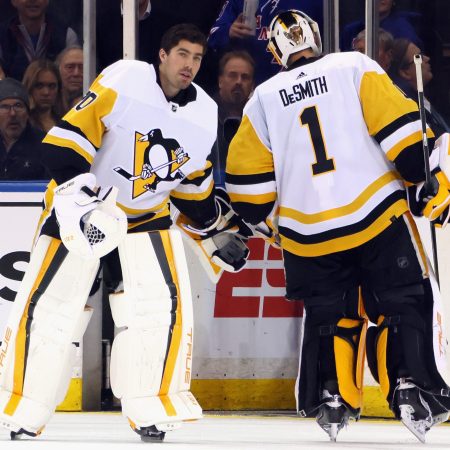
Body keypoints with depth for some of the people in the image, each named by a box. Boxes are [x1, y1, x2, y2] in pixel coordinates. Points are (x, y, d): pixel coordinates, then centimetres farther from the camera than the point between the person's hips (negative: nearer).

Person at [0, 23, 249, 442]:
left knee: (163, 305, -12)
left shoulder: (204, 114, 1)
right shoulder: (123, 82, -17)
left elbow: (194, 184, 15)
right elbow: (66, 139, -20)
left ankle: (152, 409, -1)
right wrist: (78, 197, -30)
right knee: (48, 309, -8)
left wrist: (218, 233, 15)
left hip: (146, 217, 4)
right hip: (82, 210, -4)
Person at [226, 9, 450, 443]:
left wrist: (272, 219, 26)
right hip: (376, 214, -3)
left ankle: (331, 398, 10)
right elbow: (400, 128, -8)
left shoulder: (263, 100, 9)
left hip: (308, 233, 3)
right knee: (406, 305, 5)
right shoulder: (355, 68, 0)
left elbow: (247, 181, 11)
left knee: (329, 315, 19)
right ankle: (413, 391, -9)